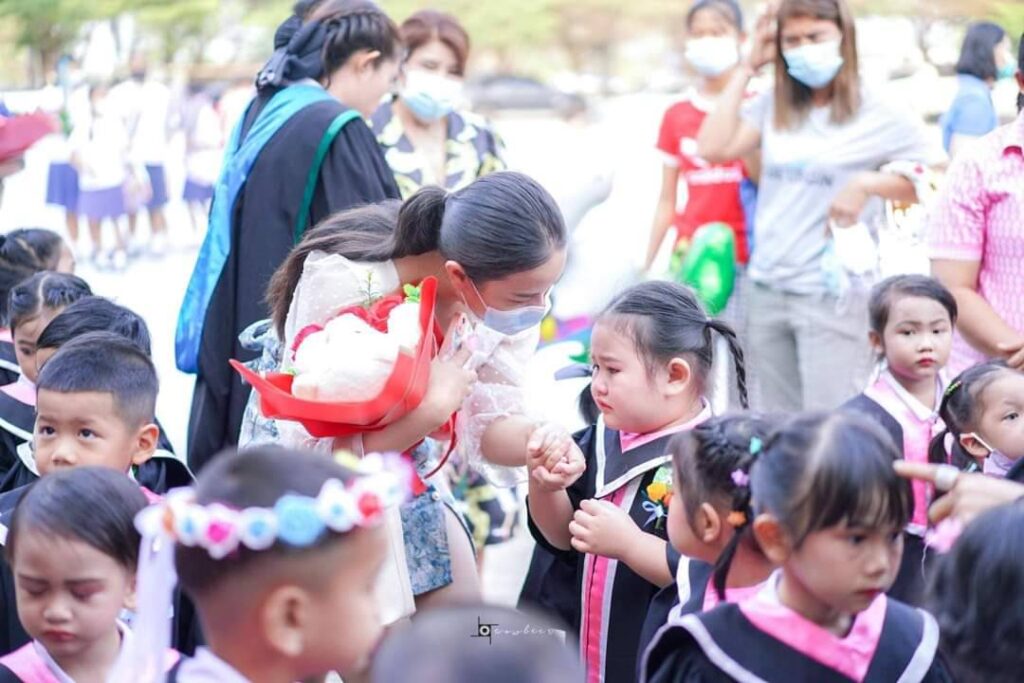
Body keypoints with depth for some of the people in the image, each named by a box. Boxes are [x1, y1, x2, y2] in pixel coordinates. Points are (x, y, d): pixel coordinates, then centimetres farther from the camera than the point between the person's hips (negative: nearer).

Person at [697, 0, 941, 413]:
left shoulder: (877, 116, -4)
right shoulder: (772, 107, 8)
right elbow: (712, 148, -5)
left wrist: (866, 184, -17)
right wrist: (748, 68, 1)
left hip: (832, 296, -5)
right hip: (766, 291, 5)